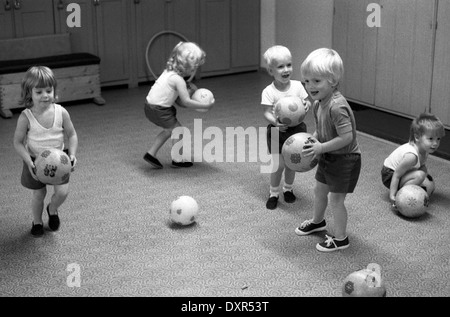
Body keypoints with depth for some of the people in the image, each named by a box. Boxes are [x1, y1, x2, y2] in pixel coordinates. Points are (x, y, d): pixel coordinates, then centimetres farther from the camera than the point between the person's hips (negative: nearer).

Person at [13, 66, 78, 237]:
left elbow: (71, 135, -3)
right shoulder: (26, 117, -18)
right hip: (35, 161, -1)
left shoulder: (61, 112, -14)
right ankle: (37, 221, 38)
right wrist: (29, 161, -23)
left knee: (62, 192, -8)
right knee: (38, 194, 10)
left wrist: (72, 154, -17)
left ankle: (52, 210, 27)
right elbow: (18, 142, -11)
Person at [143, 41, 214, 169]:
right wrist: (206, 106, -13)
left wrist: (189, 87, 0)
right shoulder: (178, 79, -21)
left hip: (150, 105, 9)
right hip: (158, 110, -9)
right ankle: (178, 160, 16)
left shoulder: (169, 71, 6)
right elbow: (186, 102, -20)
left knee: (170, 130, 24)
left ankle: (151, 154, 27)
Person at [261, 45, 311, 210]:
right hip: (277, 131, -3)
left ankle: (288, 189, 37)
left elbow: (307, 102, 0)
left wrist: (307, 105, -24)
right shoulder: (269, 92, -14)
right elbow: (267, 113, -17)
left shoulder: (297, 86, -5)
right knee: (279, 164, -3)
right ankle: (273, 193, 18)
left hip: (296, 129, 3)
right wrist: (276, 122, -36)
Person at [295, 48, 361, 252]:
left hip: (344, 158, -9)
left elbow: (346, 137, -33)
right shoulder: (318, 103, -2)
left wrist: (321, 147, -29)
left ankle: (340, 239, 18)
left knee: (335, 199, 0)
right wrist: (312, 140, -7)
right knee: (319, 190, 24)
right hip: (328, 157, 9)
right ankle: (318, 221, 49)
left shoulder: (337, 107, -31)